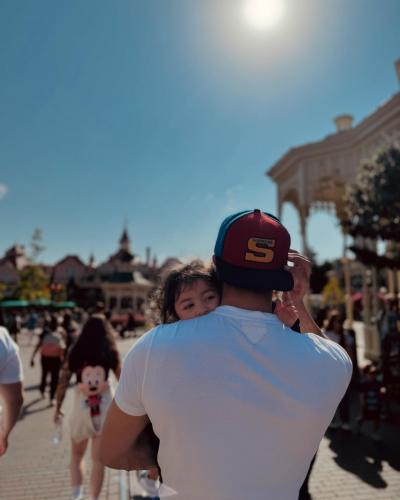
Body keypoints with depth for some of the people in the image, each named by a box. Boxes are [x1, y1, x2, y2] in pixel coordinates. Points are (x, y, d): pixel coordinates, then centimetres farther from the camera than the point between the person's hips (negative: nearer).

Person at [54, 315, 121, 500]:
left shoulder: (74, 353, -4)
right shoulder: (111, 353, -5)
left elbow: (63, 382, -3)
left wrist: (58, 408, 9)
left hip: (81, 407, 1)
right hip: (105, 408, -1)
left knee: (76, 455, 24)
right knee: (99, 459, 13)